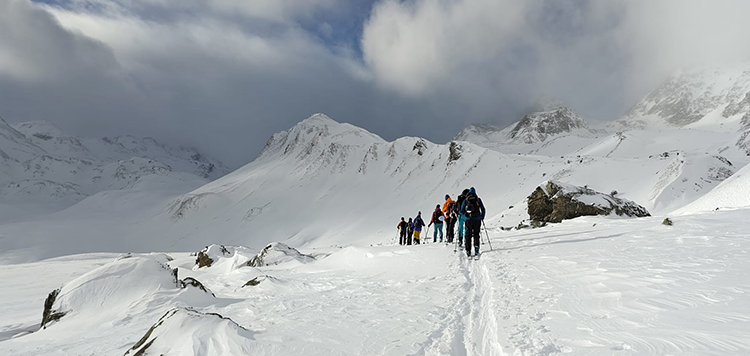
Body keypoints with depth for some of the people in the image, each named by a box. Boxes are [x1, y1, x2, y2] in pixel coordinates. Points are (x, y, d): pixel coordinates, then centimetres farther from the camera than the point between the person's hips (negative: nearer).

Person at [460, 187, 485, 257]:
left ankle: (468, 250, 1)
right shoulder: (478, 199, 5)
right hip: (477, 219, 0)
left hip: (468, 220, 0)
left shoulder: (466, 200, 4)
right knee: (476, 234, 9)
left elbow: (462, 211, 2)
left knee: (468, 235, 6)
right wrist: (482, 217, 21)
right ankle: (476, 246, -10)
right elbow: (483, 210, 6)